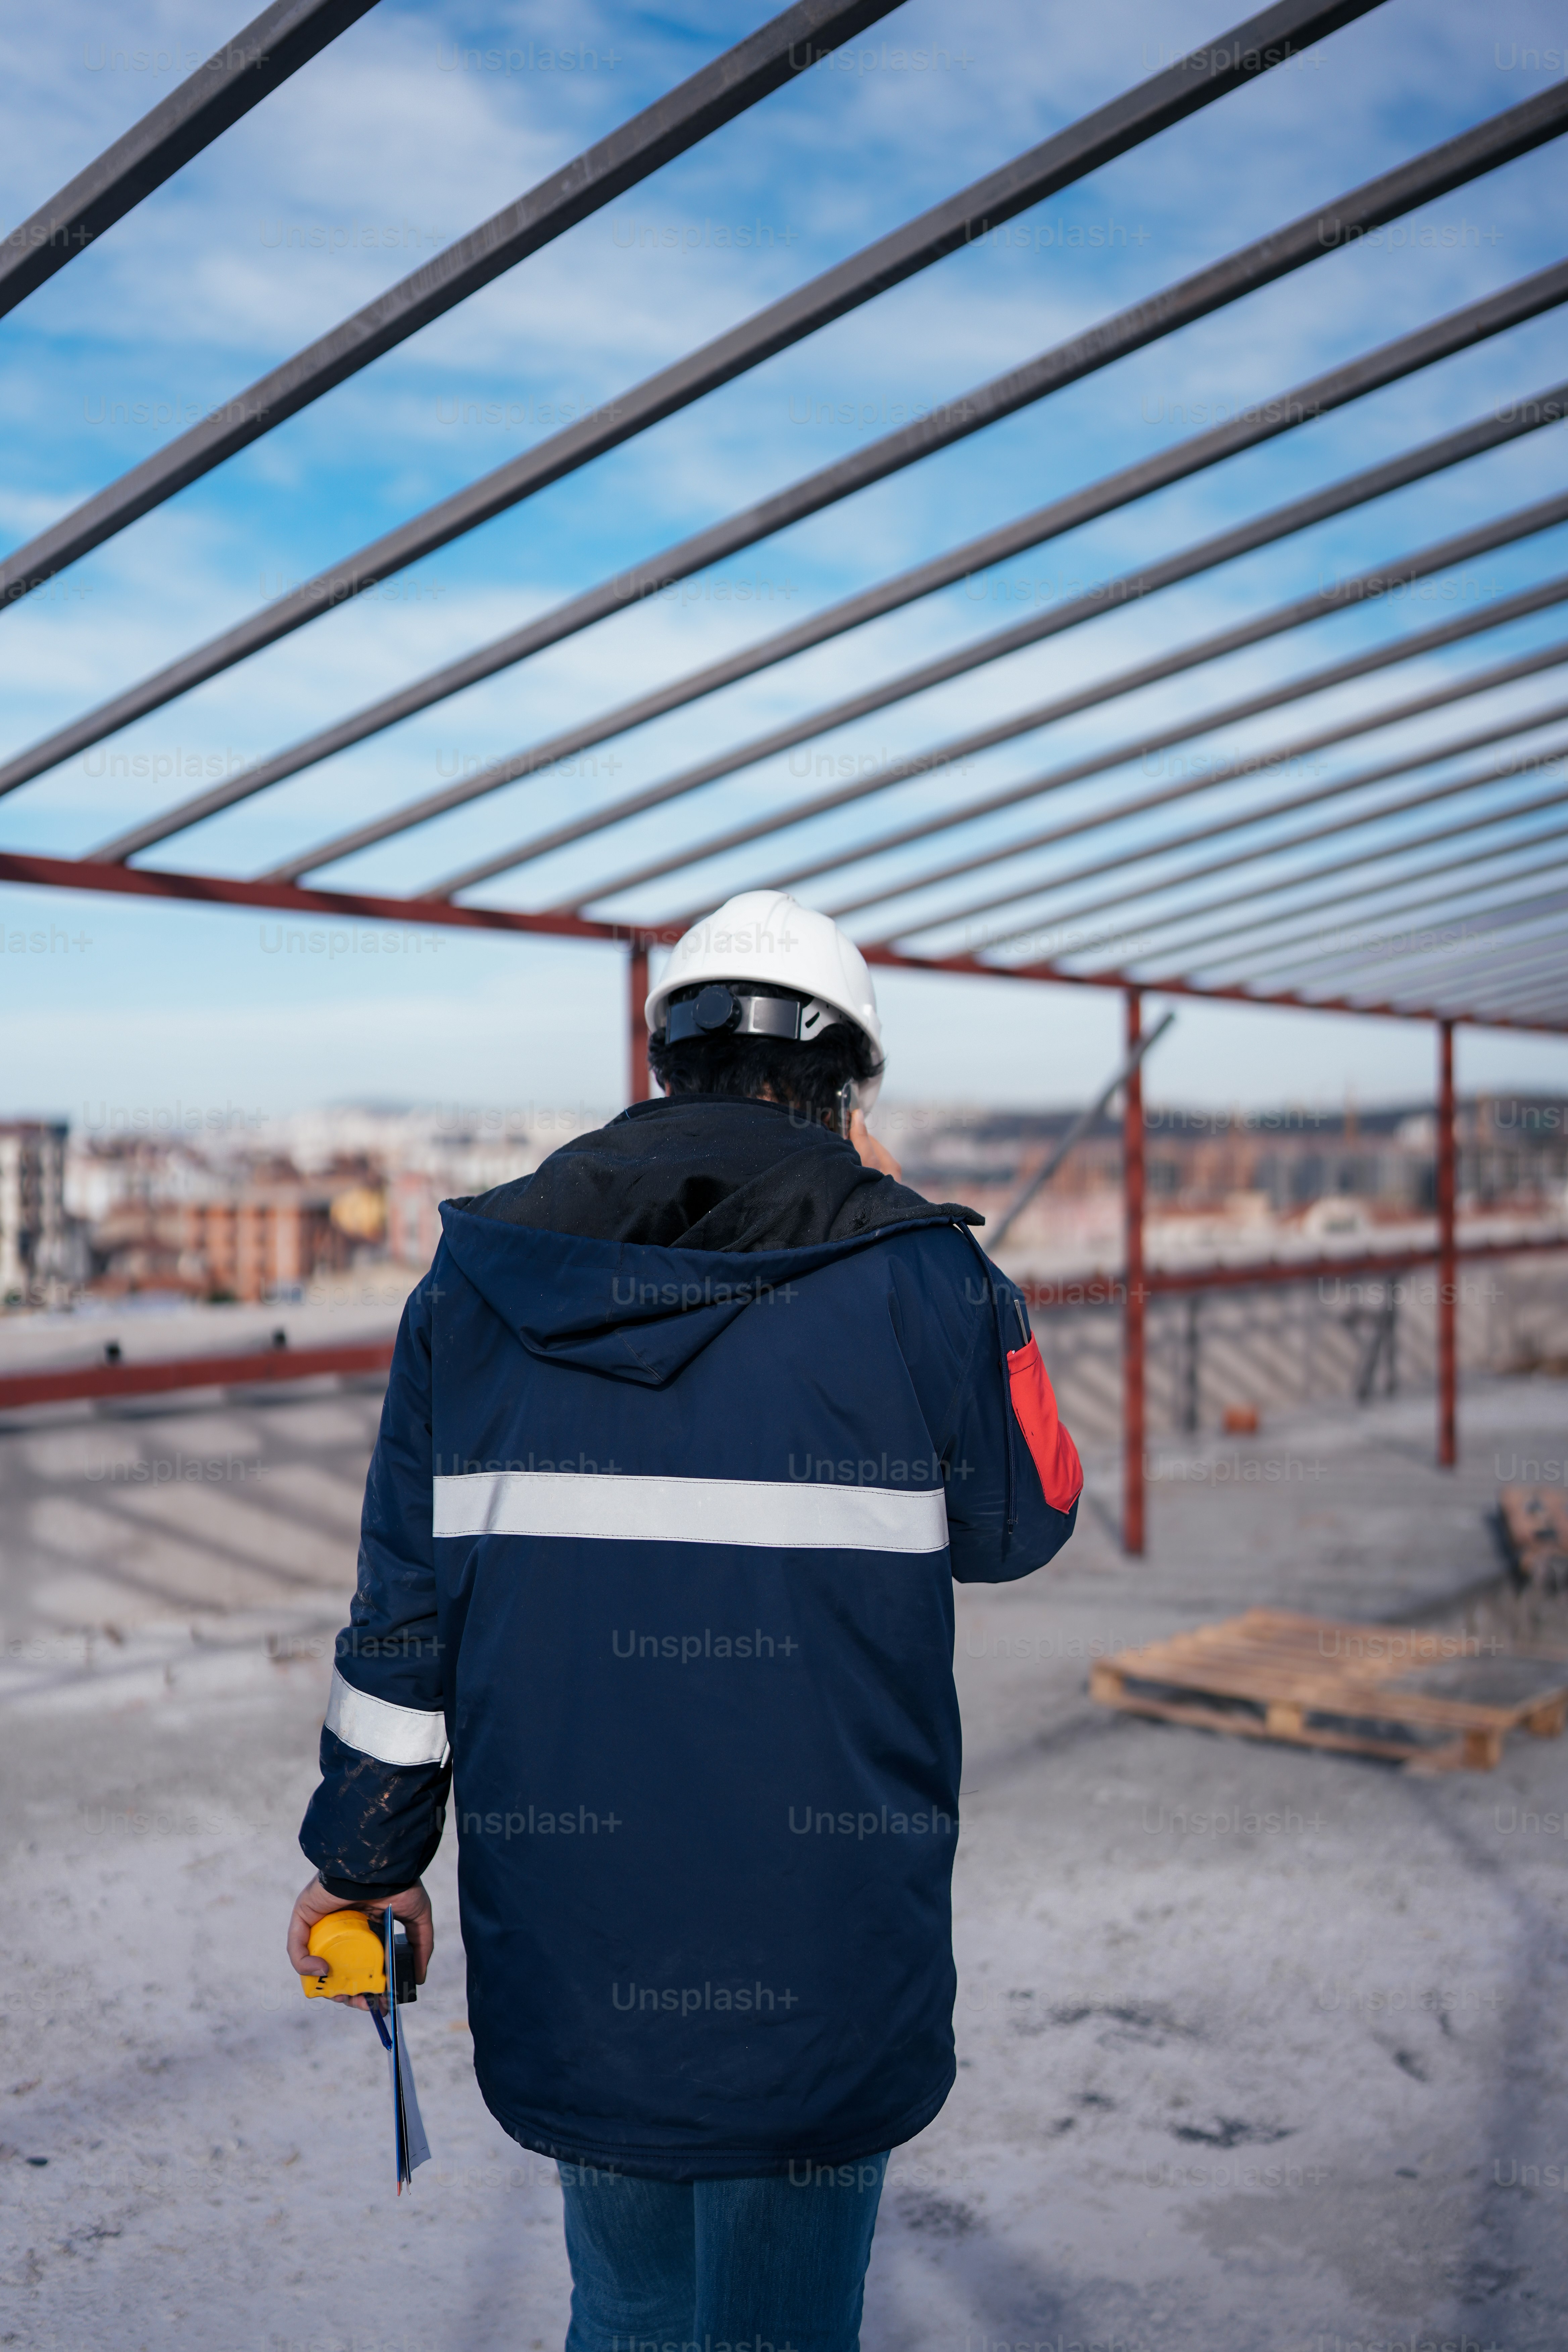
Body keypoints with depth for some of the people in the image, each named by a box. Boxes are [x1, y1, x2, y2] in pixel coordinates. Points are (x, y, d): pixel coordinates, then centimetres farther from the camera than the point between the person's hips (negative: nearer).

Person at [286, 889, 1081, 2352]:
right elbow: (1021, 1522, 6)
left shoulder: (479, 1277, 0)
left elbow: (406, 1601, 3)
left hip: (563, 1931, 3)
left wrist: (366, 1856, 14)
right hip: (819, 1951, -3)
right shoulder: (917, 1278, -9)